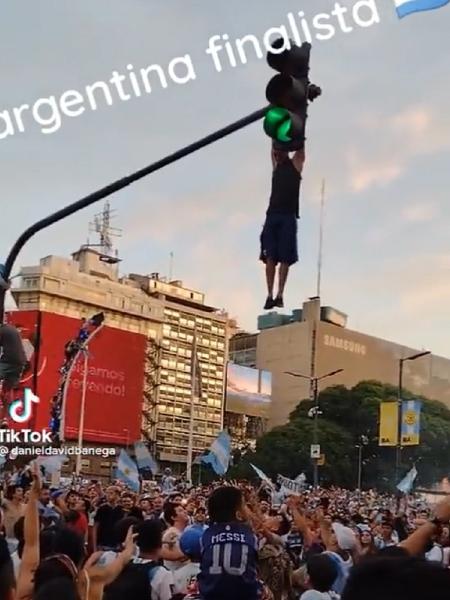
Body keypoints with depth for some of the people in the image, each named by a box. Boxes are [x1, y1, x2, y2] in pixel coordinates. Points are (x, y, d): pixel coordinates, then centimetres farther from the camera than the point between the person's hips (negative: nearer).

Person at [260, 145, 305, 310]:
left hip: (288, 217, -4)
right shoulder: (276, 165, 20)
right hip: (272, 215, 4)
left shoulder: (296, 164, 10)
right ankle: (270, 295, -8)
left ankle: (280, 295, -10)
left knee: (285, 258, -8)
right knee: (270, 257, -5)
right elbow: (274, 147, 20)